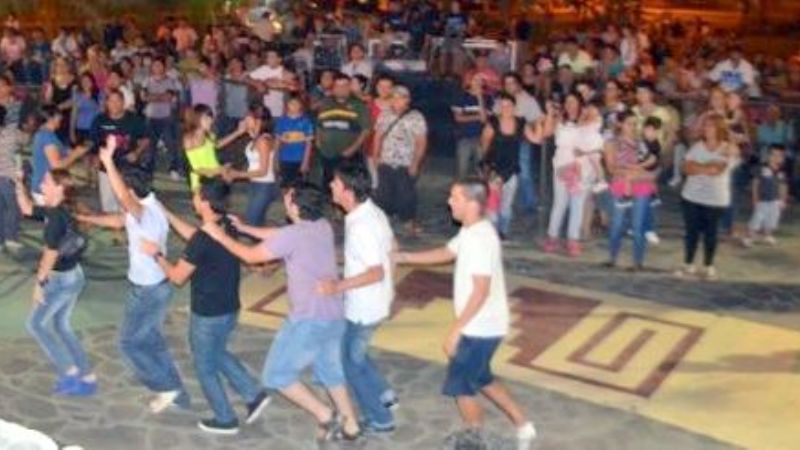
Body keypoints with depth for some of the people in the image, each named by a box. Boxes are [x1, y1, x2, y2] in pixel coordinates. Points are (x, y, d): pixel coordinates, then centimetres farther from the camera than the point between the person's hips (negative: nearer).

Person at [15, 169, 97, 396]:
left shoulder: (56, 216, -23)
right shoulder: (56, 211, 5)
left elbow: (51, 254, -22)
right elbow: (27, 209, 19)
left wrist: (39, 282, -15)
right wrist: (19, 184, 9)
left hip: (61, 279, -9)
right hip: (73, 275, 9)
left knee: (36, 324, 5)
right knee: (61, 326, 18)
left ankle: (70, 373, 5)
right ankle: (87, 377, 21)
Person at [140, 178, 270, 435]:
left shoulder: (203, 240, -27)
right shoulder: (226, 227, -2)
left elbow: (177, 277, -15)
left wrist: (156, 254, -1)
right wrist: (166, 214, 20)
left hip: (208, 315, -8)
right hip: (230, 309, 8)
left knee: (206, 368, 13)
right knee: (219, 355, 30)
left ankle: (225, 420, 25)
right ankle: (254, 395, 23)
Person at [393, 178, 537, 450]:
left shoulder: (480, 239, -26)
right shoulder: (471, 232, 6)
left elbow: (481, 292, -28)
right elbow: (446, 253, 22)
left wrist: (455, 330, -24)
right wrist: (403, 257, 18)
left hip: (480, 328, -10)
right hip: (482, 325, 10)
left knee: (459, 385, 6)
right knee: (480, 379, 23)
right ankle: (522, 425, 30)